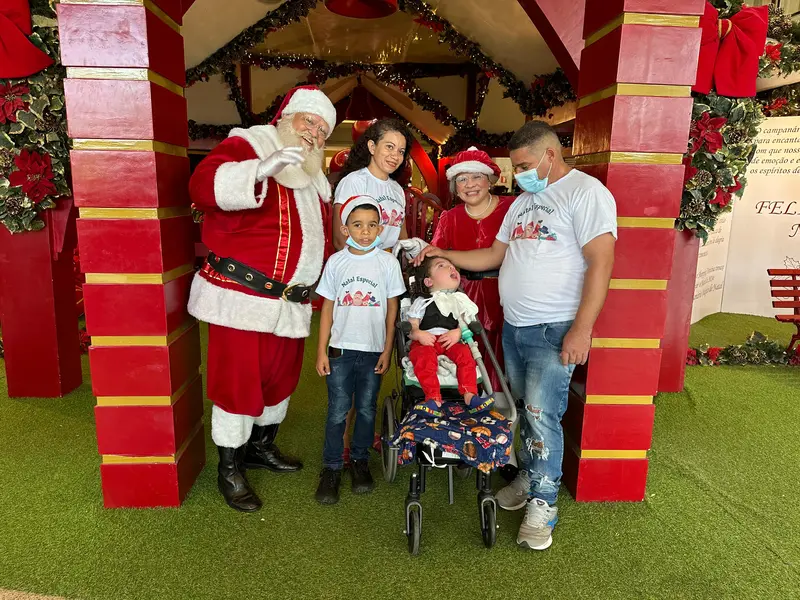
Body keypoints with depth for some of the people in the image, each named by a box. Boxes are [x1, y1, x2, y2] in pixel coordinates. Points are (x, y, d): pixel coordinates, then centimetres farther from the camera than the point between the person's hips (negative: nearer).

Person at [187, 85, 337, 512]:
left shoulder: (313, 179, 18)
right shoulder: (246, 146, -5)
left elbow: (319, 238, 28)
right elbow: (203, 185, -24)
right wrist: (260, 170, -36)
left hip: (290, 304, 8)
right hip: (242, 297, -8)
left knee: (281, 377, 18)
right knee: (238, 382, 0)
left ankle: (261, 446, 40)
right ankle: (229, 470, 20)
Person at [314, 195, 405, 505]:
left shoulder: (388, 262, -3)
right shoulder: (336, 262, -1)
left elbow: (392, 311, 2)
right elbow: (328, 308, 3)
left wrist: (387, 351, -1)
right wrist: (321, 350, 0)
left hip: (373, 350, 0)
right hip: (341, 349, 0)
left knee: (366, 409, 12)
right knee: (337, 411, 4)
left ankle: (360, 460, 31)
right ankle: (332, 467, 19)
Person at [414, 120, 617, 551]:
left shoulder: (586, 193, -8)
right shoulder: (523, 202, 17)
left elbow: (600, 262, -16)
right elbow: (495, 255, 20)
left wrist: (581, 329, -20)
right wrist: (444, 255, 10)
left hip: (554, 330, -7)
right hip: (513, 326, 7)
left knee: (542, 416, -7)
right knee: (523, 410, 12)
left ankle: (543, 505, 9)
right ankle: (529, 476, 30)